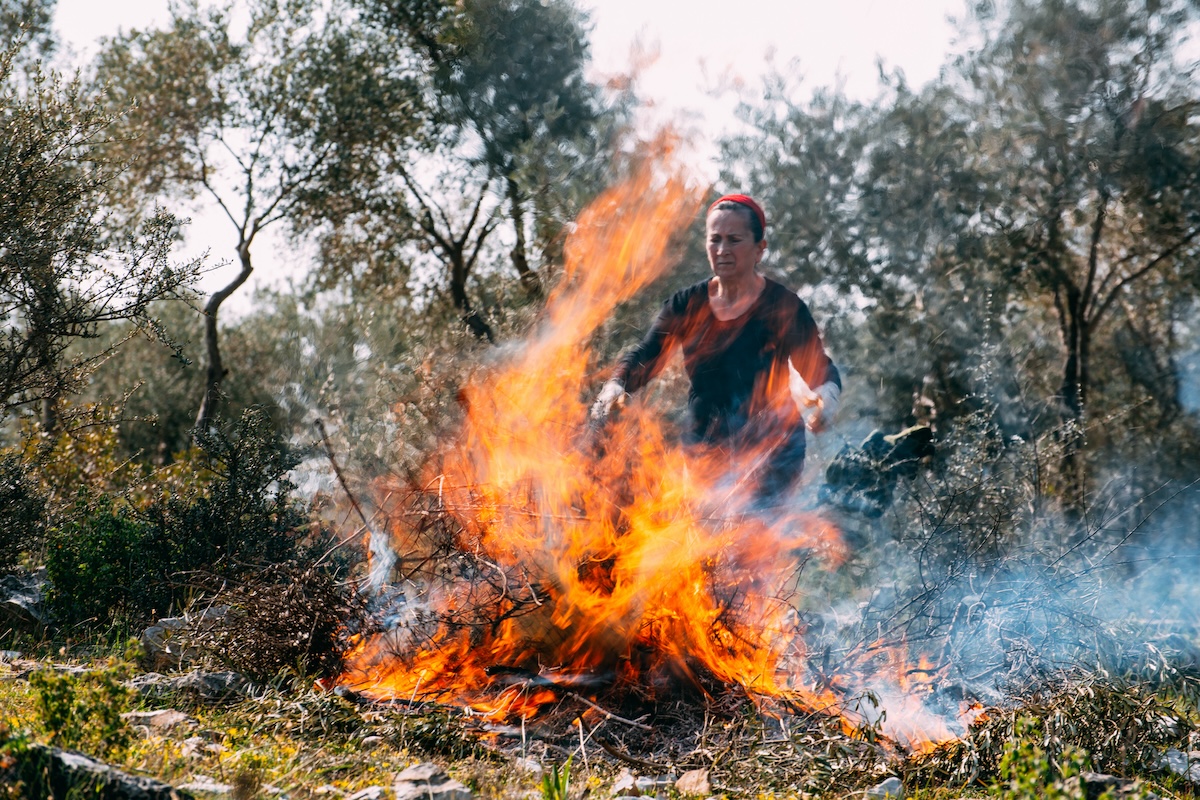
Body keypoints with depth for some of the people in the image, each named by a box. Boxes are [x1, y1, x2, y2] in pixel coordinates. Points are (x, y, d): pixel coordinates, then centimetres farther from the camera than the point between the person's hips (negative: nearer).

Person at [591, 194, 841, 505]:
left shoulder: (783, 307, -4)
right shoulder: (687, 305, 5)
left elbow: (818, 367, -8)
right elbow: (645, 356, 0)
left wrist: (826, 396, -32)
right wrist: (616, 386, -22)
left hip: (768, 449, -4)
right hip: (705, 444, 4)